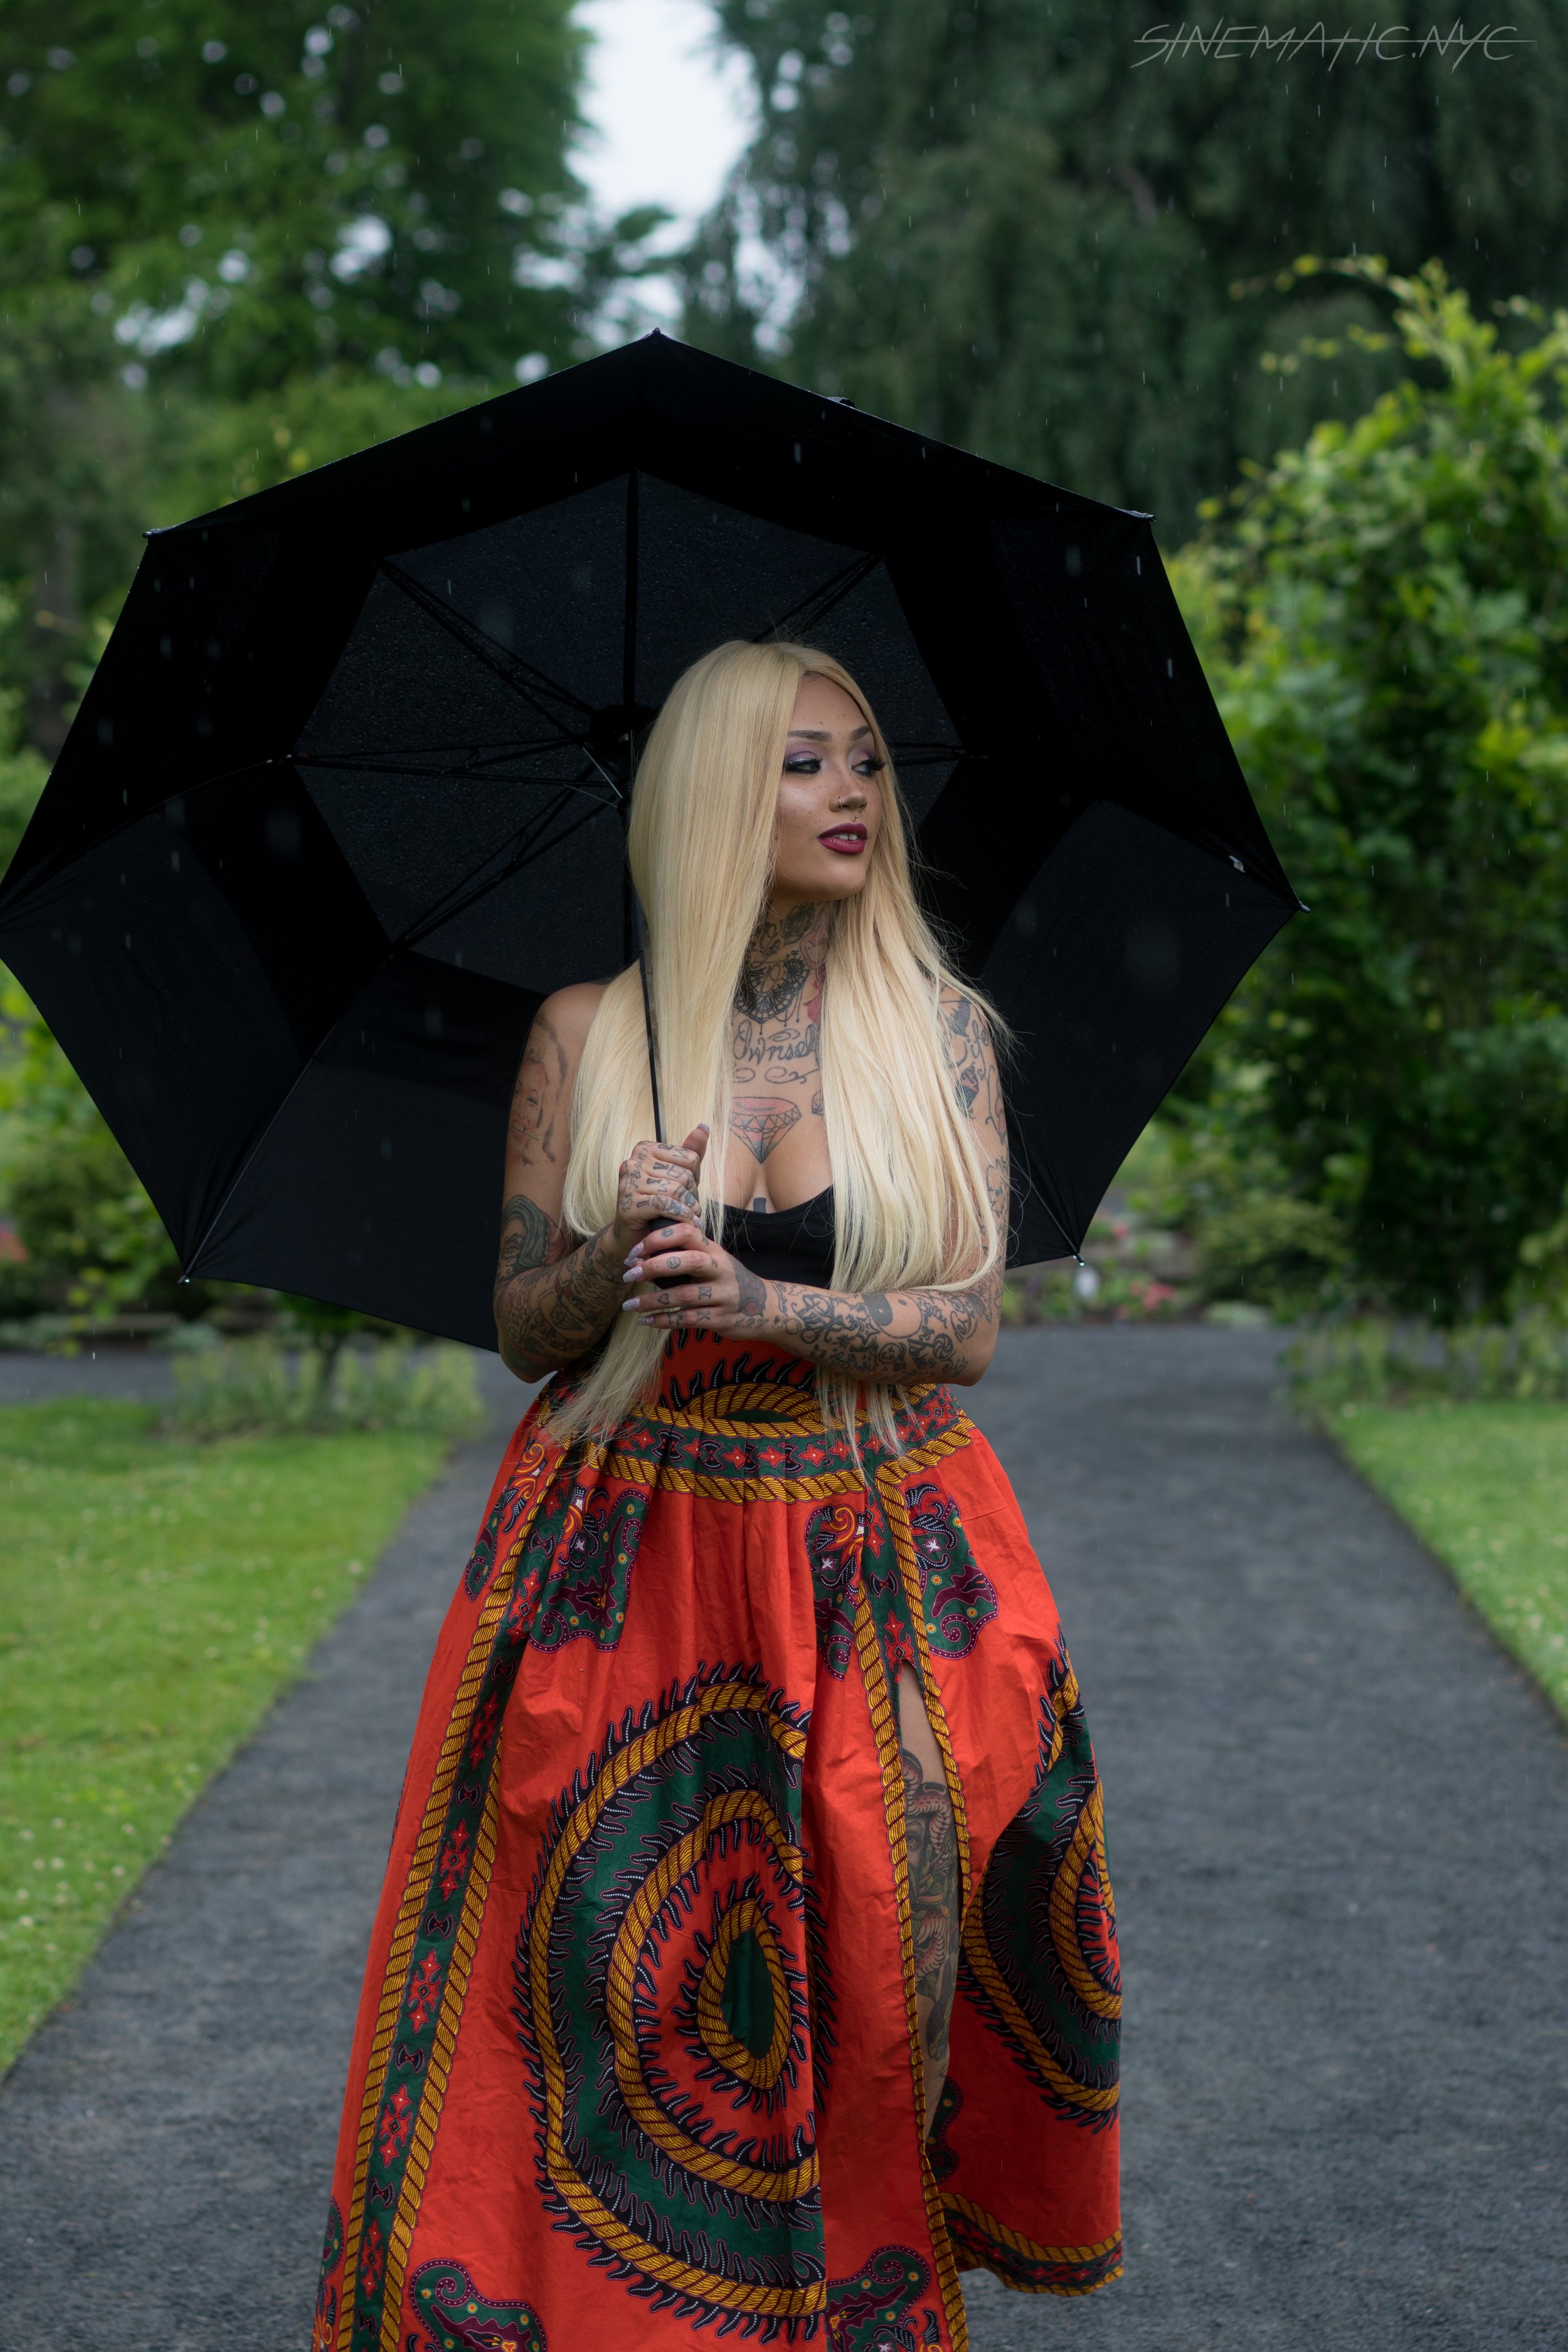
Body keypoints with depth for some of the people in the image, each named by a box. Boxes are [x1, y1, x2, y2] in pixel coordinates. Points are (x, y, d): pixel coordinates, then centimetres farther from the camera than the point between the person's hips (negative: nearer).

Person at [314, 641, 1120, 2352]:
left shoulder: (935, 1030, 2)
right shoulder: (584, 1037, 1)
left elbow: (967, 1326, -5)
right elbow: (521, 1328, 3)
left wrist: (760, 1304, -22)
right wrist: (617, 1262, -19)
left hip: (877, 1569, 0)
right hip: (631, 1557, 0)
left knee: (868, 1971, -1)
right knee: (613, 1971, -2)